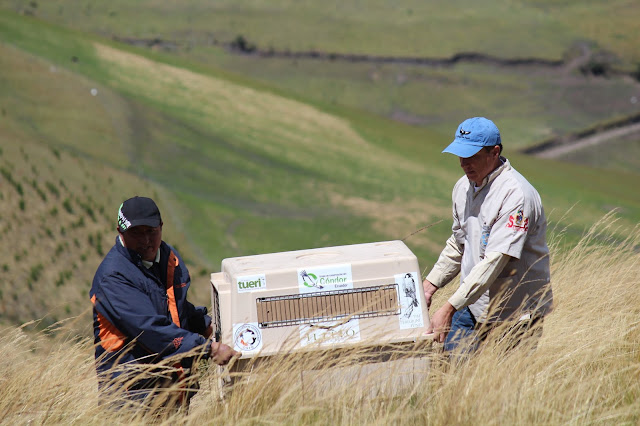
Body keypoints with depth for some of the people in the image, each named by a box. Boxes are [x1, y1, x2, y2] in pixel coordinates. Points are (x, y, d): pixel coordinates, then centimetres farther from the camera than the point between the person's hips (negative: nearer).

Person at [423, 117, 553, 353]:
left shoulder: (515, 194, -22)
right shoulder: (463, 187, 5)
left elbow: (495, 261, -27)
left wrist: (450, 307, -30)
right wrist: (429, 285, 9)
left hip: (515, 315, -7)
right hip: (473, 305, 7)